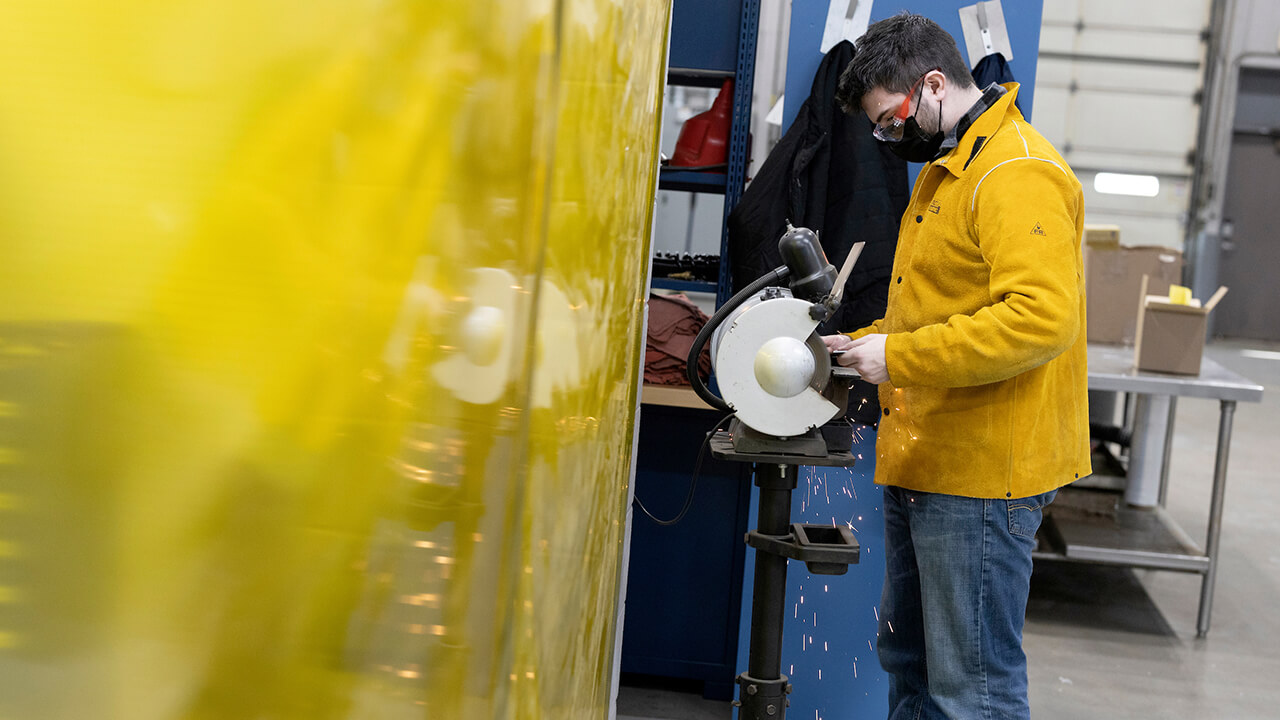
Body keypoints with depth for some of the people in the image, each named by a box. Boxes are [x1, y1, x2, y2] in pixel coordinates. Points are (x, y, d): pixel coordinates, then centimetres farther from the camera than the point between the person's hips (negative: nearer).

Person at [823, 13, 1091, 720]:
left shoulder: (1018, 175, -16)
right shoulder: (944, 169, 18)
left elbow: (1040, 318, -27)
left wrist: (899, 357, -23)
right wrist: (862, 344, 12)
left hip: (980, 475, -11)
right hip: (923, 462, 11)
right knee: (907, 660, 19)